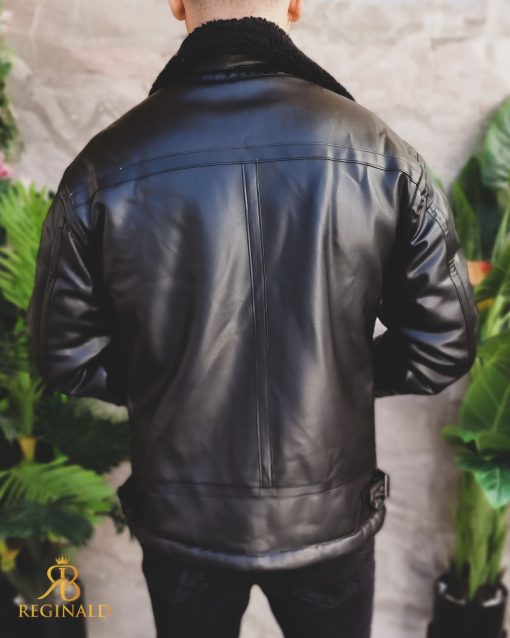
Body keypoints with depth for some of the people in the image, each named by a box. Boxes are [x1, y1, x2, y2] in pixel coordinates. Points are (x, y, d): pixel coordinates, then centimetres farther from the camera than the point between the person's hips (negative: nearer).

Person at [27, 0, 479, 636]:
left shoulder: (104, 168, -15)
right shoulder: (384, 155, -14)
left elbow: (66, 356, -7)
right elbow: (445, 344, -7)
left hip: (180, 520, 1)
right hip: (329, 517, 0)